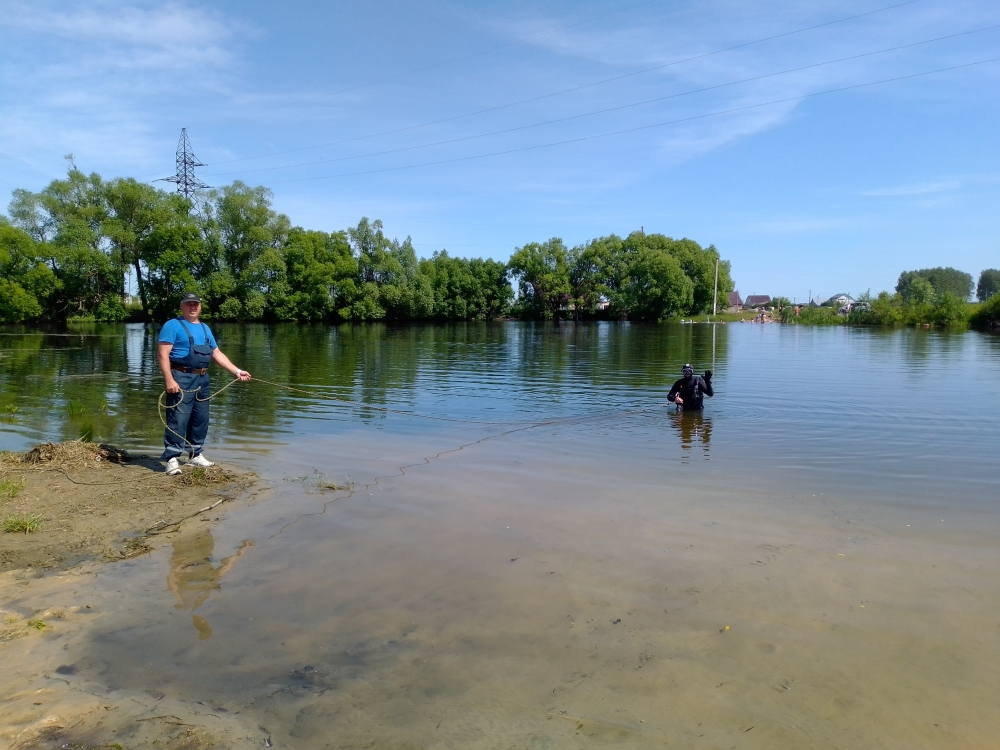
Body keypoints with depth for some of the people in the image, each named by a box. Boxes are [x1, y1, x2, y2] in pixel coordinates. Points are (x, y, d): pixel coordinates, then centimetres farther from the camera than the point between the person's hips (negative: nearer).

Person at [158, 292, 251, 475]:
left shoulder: (205, 328, 18)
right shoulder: (173, 325, -4)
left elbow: (217, 354, 19)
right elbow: (162, 354, -12)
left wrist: (237, 371, 10)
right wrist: (169, 380, -21)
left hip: (202, 379, 8)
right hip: (181, 378, -7)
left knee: (201, 419, 12)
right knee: (178, 419, -10)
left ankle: (196, 455, 23)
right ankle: (172, 458, -6)